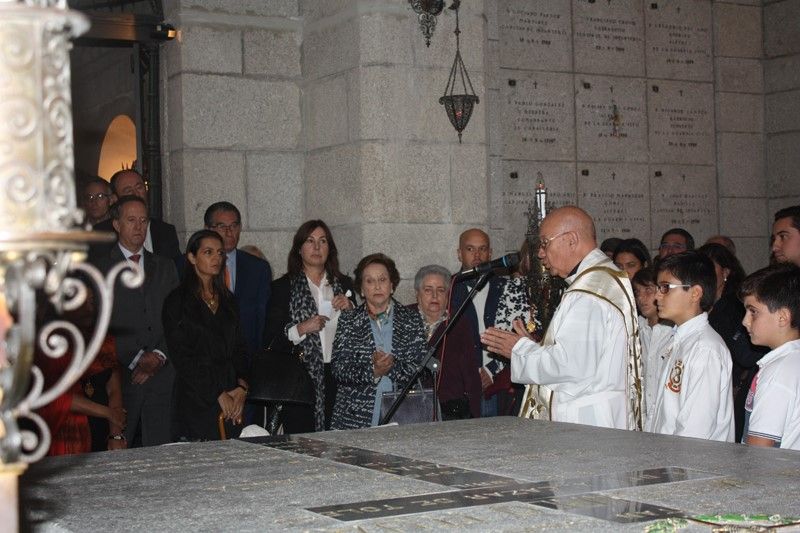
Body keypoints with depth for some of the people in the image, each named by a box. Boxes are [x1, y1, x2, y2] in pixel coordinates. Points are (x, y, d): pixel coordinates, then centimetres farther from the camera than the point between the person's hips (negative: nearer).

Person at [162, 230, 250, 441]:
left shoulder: (227, 299, 17)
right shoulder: (178, 301, -1)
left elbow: (240, 349, 14)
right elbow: (181, 358, -8)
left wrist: (242, 387, -3)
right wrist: (218, 395, -11)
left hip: (232, 402, 5)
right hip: (196, 404, -5)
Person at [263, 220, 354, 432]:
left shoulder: (343, 284, 14)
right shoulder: (282, 287, 4)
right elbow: (270, 338, -1)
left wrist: (350, 308, 0)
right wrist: (301, 329, -14)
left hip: (337, 373, 3)